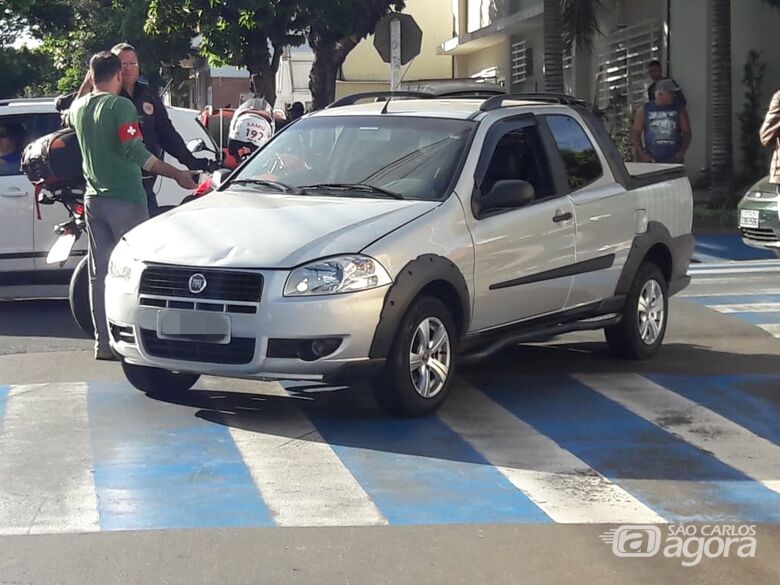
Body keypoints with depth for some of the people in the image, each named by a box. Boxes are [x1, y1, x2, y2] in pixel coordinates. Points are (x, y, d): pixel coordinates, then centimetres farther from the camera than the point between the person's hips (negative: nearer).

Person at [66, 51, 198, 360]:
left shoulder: (78, 107, 9)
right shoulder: (120, 106, -12)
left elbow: (67, 119, 35)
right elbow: (135, 151, -22)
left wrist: (88, 85, 43)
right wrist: (177, 175, -22)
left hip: (93, 199, 7)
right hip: (125, 199, -7)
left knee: (99, 273, 7)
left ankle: (103, 343, 8)